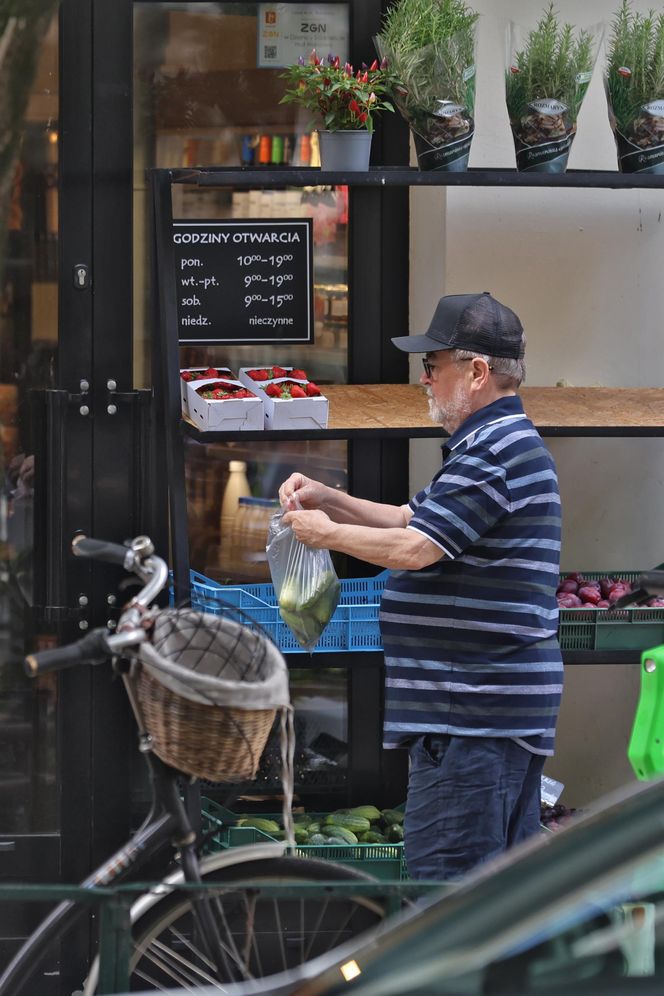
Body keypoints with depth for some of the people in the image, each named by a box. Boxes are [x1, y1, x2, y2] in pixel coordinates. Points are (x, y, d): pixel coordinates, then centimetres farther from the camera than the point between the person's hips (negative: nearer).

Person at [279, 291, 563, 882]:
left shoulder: (495, 451, -16)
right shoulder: (510, 441, 20)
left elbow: (413, 548, -22)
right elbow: (414, 521, 24)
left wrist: (328, 533, -6)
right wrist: (331, 500, 12)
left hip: (473, 709, -11)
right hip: (511, 699, 11)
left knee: (443, 869, -9)